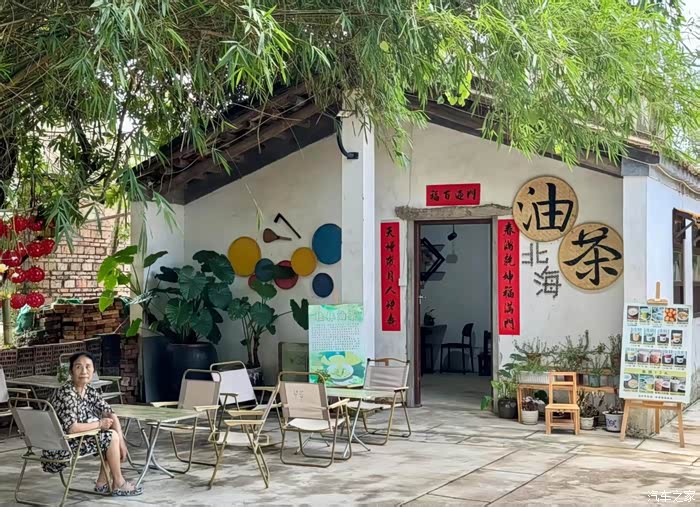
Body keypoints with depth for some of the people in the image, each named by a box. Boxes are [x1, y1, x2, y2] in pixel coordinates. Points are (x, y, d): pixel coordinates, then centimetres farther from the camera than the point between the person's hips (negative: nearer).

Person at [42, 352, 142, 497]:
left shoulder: (90, 391, 1)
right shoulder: (66, 394, -24)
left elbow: (111, 415, 2)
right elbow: (71, 428, -32)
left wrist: (121, 442, -9)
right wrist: (99, 423, -18)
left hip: (76, 439, 9)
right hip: (60, 447, -9)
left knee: (116, 436, 6)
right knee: (110, 436, -12)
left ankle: (102, 483, 11)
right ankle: (118, 483, 3)